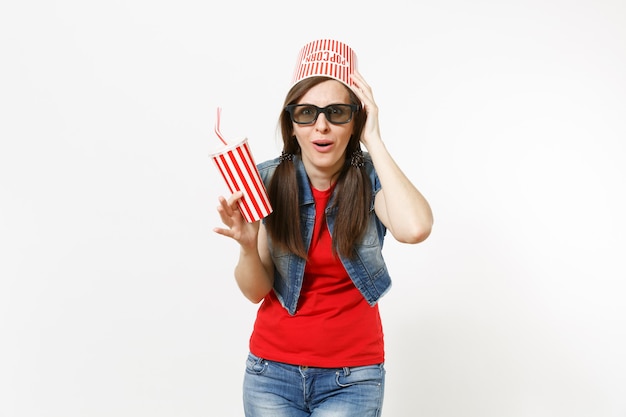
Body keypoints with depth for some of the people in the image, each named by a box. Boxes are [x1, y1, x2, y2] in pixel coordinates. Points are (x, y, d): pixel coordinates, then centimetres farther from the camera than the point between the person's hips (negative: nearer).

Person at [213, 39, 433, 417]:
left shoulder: (371, 179, -11)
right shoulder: (269, 181, -7)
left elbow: (414, 229, -33)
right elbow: (255, 291, -5)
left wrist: (374, 140, -23)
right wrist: (248, 246, -27)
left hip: (351, 377, -1)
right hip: (272, 369, 2)